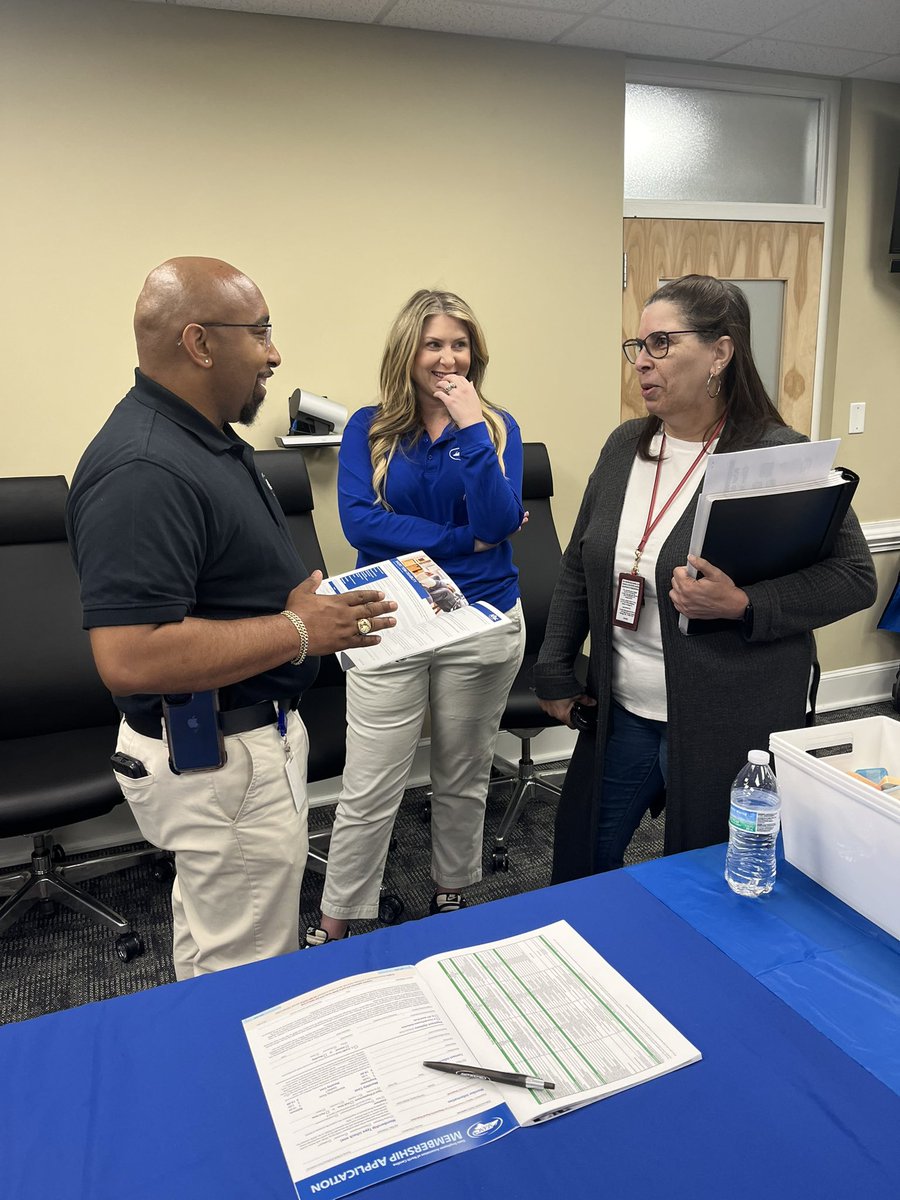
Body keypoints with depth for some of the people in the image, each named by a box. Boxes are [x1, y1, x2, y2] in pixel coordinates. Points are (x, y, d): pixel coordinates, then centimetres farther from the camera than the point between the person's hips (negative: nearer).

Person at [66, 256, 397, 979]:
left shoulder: (207, 439, 7)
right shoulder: (144, 471, -27)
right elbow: (129, 659, -33)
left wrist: (301, 591, 1)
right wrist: (299, 630, -25)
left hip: (253, 728, 11)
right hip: (221, 762, -11)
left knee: (213, 943, 29)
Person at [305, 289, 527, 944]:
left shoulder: (497, 427, 0)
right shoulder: (369, 429, 0)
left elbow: (500, 523, -14)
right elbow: (358, 520, -14)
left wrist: (472, 429, -20)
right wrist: (462, 539, -16)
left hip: (484, 625, 1)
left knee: (463, 779, 17)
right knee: (369, 790, 3)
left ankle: (453, 895, 39)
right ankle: (336, 921, 22)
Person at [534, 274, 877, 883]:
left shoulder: (778, 456, -13)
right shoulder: (626, 445, 4)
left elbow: (854, 576, -10)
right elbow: (578, 568, 10)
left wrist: (742, 605, -25)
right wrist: (555, 673, 8)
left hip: (728, 729, -5)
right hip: (621, 713, 6)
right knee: (580, 861, 19)